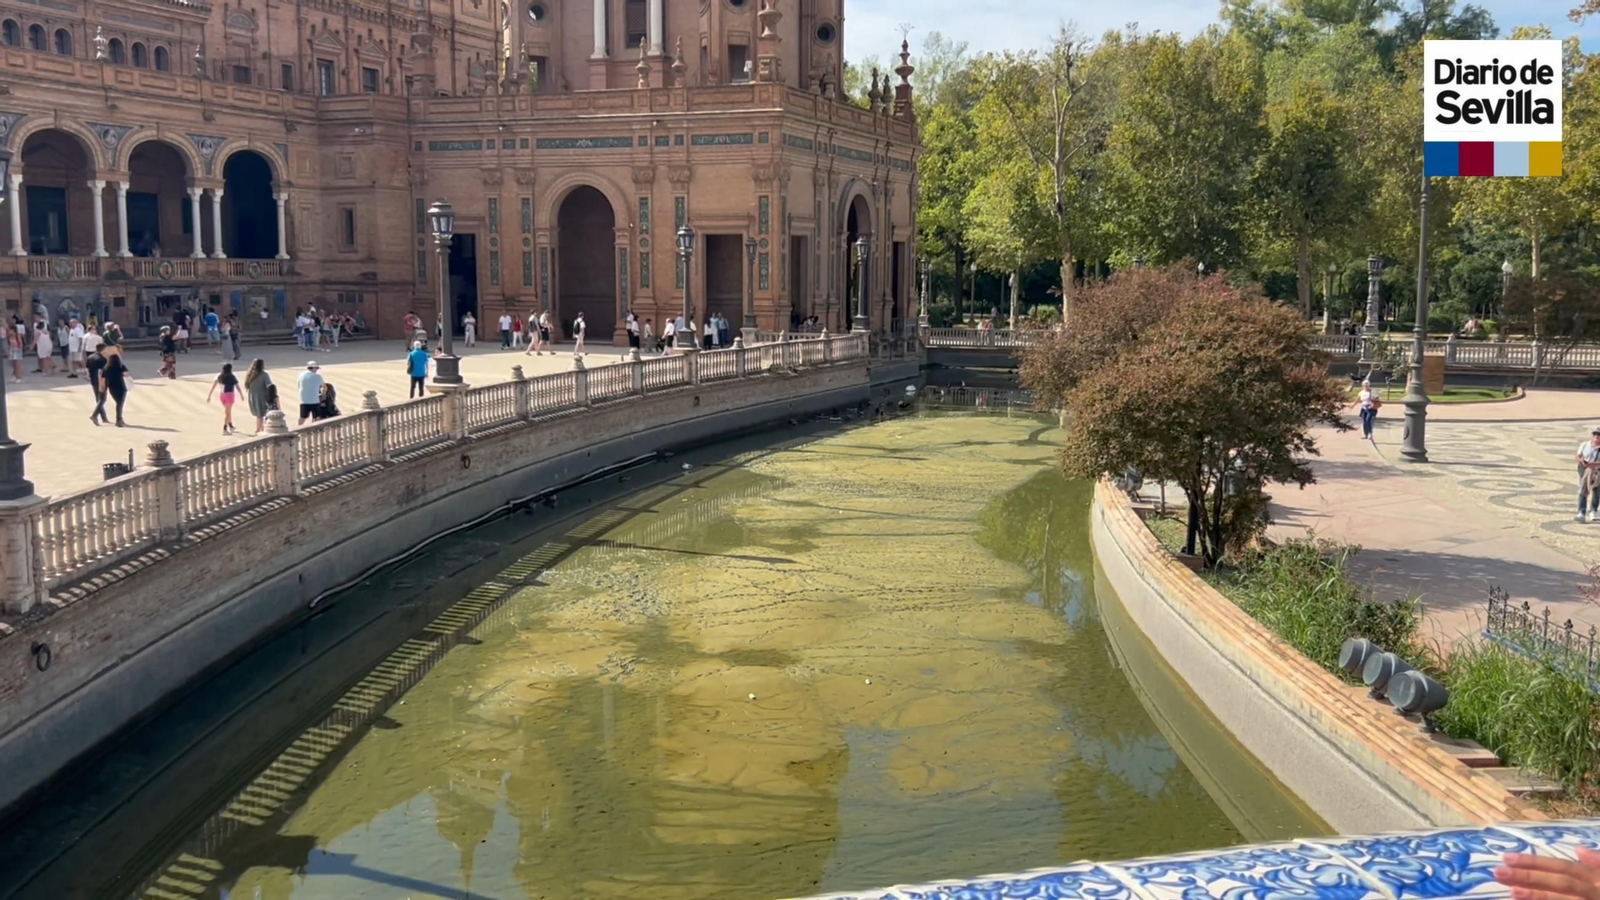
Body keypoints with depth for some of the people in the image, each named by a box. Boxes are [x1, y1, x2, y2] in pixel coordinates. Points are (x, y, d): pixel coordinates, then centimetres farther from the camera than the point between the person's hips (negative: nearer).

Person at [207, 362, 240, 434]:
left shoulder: (219, 377, 5)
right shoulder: (232, 377, -9)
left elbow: (213, 387, 2)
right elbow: (237, 387, -5)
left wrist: (209, 396, 4)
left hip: (222, 395, 6)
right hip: (230, 395, -6)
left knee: (228, 411, 23)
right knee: (227, 412, -5)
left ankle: (230, 426, 38)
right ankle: (224, 429, -12)